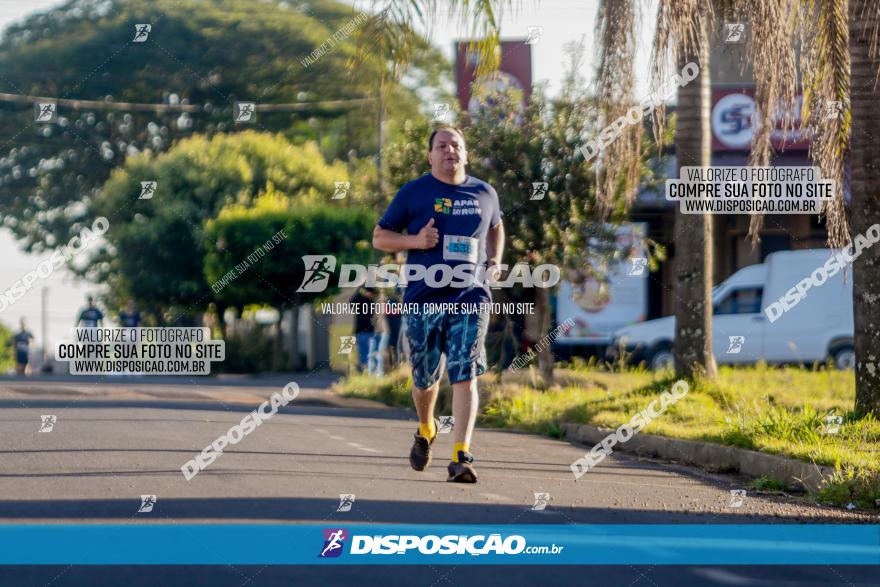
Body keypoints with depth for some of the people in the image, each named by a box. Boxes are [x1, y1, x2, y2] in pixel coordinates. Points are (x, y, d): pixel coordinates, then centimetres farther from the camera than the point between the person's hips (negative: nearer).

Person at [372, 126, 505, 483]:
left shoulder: (485, 194, 10)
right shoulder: (413, 193, 2)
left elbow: (496, 228, 30)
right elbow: (379, 237, 5)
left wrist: (494, 262, 12)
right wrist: (416, 241, -13)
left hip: (470, 297, 0)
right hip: (423, 298, 0)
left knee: (465, 376, -13)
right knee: (425, 378, 11)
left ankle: (461, 456, -18)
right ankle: (426, 430, 42)